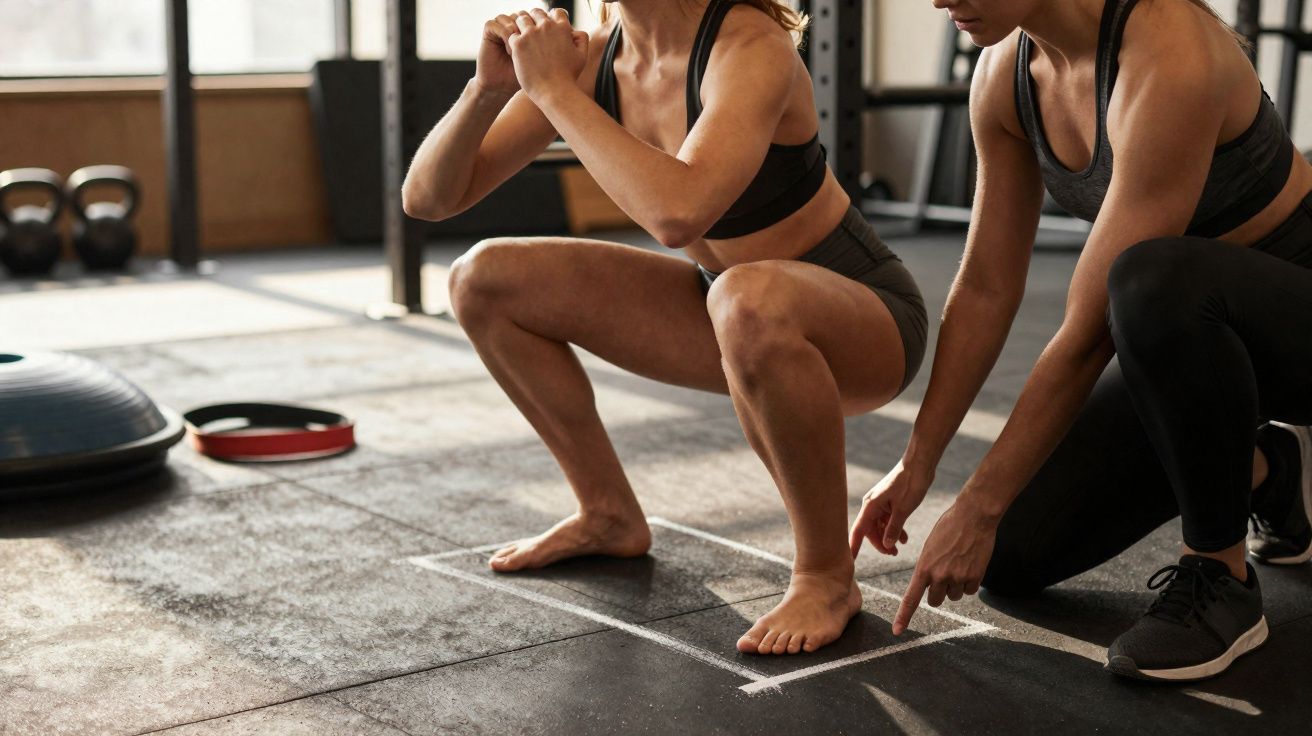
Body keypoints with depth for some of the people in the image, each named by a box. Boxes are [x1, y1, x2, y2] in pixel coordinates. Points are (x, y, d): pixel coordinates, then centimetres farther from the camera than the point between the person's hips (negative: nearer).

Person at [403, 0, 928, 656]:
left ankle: (827, 577, -18)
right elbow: (429, 198, -6)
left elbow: (677, 210, -45)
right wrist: (488, 87, -24)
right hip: (739, 315, 7)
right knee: (484, 282, -1)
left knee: (749, 302, -42)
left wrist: (555, 89, -33)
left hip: (863, 316, -7)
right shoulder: (590, 58, -7)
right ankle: (611, 516, 15)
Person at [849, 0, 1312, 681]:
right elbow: (986, 289, -1)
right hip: (1195, 336, 8)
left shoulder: (1167, 57, -32)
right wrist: (916, 465, -2)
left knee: (1151, 281, -42)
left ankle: (1220, 579, -19)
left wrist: (977, 508, -25)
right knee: (1011, 558, 1)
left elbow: (1090, 331, -31)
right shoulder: (1007, 72, -8)